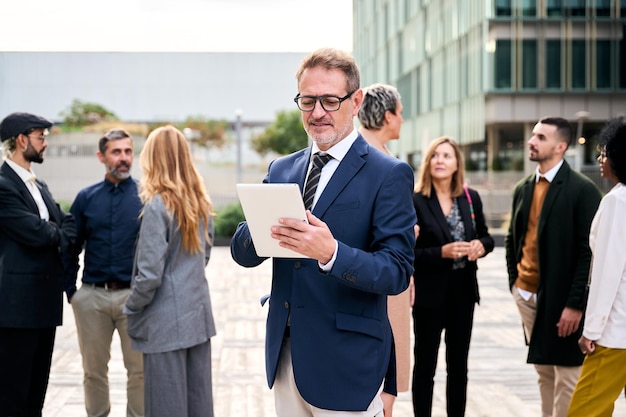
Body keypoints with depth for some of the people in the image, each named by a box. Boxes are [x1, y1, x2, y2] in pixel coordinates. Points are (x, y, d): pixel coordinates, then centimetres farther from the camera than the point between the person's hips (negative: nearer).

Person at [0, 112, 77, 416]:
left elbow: (68, 226, 15)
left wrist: (54, 233, -6)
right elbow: (35, 232, -17)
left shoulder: (40, 186, 17)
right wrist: (62, 232, 1)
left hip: (45, 302, 9)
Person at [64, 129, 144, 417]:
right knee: (94, 370, 11)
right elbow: (71, 247, 9)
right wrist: (70, 289, 3)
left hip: (133, 295, -2)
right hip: (92, 296, 2)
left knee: (139, 369, 3)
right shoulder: (86, 198, 6)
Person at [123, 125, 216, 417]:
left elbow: (150, 273, -16)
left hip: (166, 321, -7)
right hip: (198, 314, 7)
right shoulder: (202, 202, 6)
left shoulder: (158, 205, -15)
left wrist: (131, 309, -2)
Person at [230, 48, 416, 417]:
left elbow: (398, 272, -14)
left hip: (346, 362, -5)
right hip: (285, 356, 5)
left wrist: (332, 253, -30)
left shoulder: (389, 175, -7)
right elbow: (243, 254, 5)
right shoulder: (281, 170, 10)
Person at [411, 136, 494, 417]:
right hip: (430, 293, -4)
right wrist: (442, 252, -24)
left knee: (458, 365, 14)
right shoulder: (415, 201, -10)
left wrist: (481, 245, -9)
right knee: (425, 366, 6)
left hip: (463, 291, 4)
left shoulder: (471, 198, 4)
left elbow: (485, 236, 13)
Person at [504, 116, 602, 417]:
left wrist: (575, 305, -17)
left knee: (567, 376, -1)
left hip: (561, 301, -6)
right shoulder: (523, 189, 11)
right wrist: (514, 282, 9)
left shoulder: (582, 190, -9)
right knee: (544, 372, 13)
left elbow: (589, 251, -13)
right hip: (527, 296, 6)